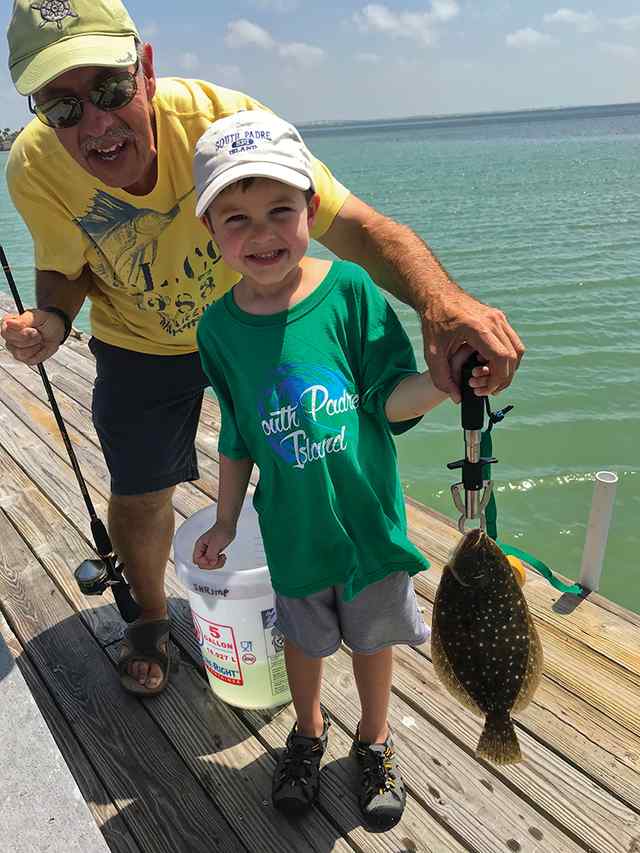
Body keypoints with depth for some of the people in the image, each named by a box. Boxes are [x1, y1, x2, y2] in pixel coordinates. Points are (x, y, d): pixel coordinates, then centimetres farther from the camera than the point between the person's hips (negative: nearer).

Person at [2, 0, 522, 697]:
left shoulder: (224, 120, -34)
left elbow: (355, 226, -40)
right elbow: (66, 268, -7)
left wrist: (439, 299, -59)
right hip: (141, 344, 2)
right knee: (137, 496, 7)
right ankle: (151, 618, 41)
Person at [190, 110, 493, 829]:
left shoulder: (350, 290, -14)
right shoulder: (219, 326, -8)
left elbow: (389, 399, -11)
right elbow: (237, 437, 2)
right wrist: (226, 521, 8)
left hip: (369, 515, -1)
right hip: (292, 527, 1)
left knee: (373, 634, 19)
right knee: (303, 635, 22)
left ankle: (374, 742, 49)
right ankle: (308, 731, 53)